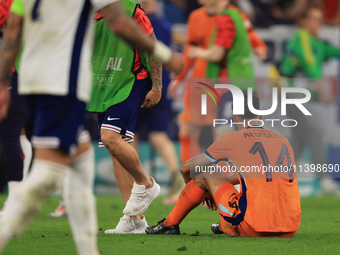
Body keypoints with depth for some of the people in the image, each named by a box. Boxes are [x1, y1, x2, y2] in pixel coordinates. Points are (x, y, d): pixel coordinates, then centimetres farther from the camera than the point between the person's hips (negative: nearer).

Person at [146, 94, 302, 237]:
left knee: (205, 175, 14)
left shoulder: (232, 140, 3)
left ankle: (170, 224, 28)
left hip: (255, 229, -5)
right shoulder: (284, 141, 17)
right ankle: (224, 226, 48)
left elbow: (186, 169, 16)